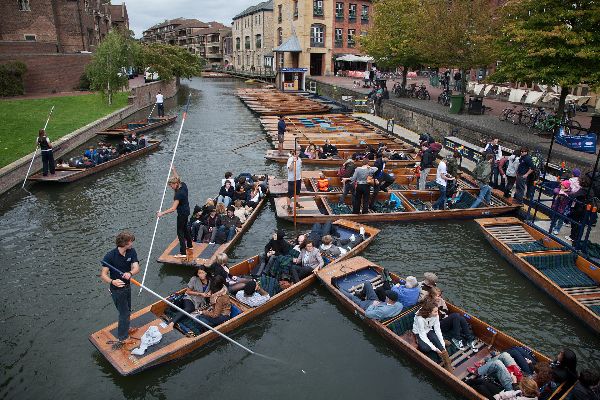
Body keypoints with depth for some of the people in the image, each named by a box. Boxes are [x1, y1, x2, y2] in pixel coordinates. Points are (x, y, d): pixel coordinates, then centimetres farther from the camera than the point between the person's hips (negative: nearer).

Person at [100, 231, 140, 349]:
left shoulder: (132, 252, -10)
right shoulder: (110, 256, -25)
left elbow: (136, 268, -20)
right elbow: (103, 274, -23)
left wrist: (130, 273, -42)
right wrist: (112, 281, -43)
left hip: (127, 286, 6)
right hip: (116, 289, -6)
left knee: (126, 311, 24)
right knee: (125, 313, -1)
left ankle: (124, 329, 48)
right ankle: (121, 339, 14)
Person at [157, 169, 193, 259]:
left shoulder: (178, 194, -28)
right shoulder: (183, 185, -6)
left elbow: (173, 208, -32)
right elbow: (177, 178, 19)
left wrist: (162, 213, -32)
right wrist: (174, 170, 24)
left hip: (182, 213, -9)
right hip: (186, 211, 9)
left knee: (180, 232, -2)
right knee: (185, 228, 25)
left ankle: (183, 253, 0)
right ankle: (190, 246, 40)